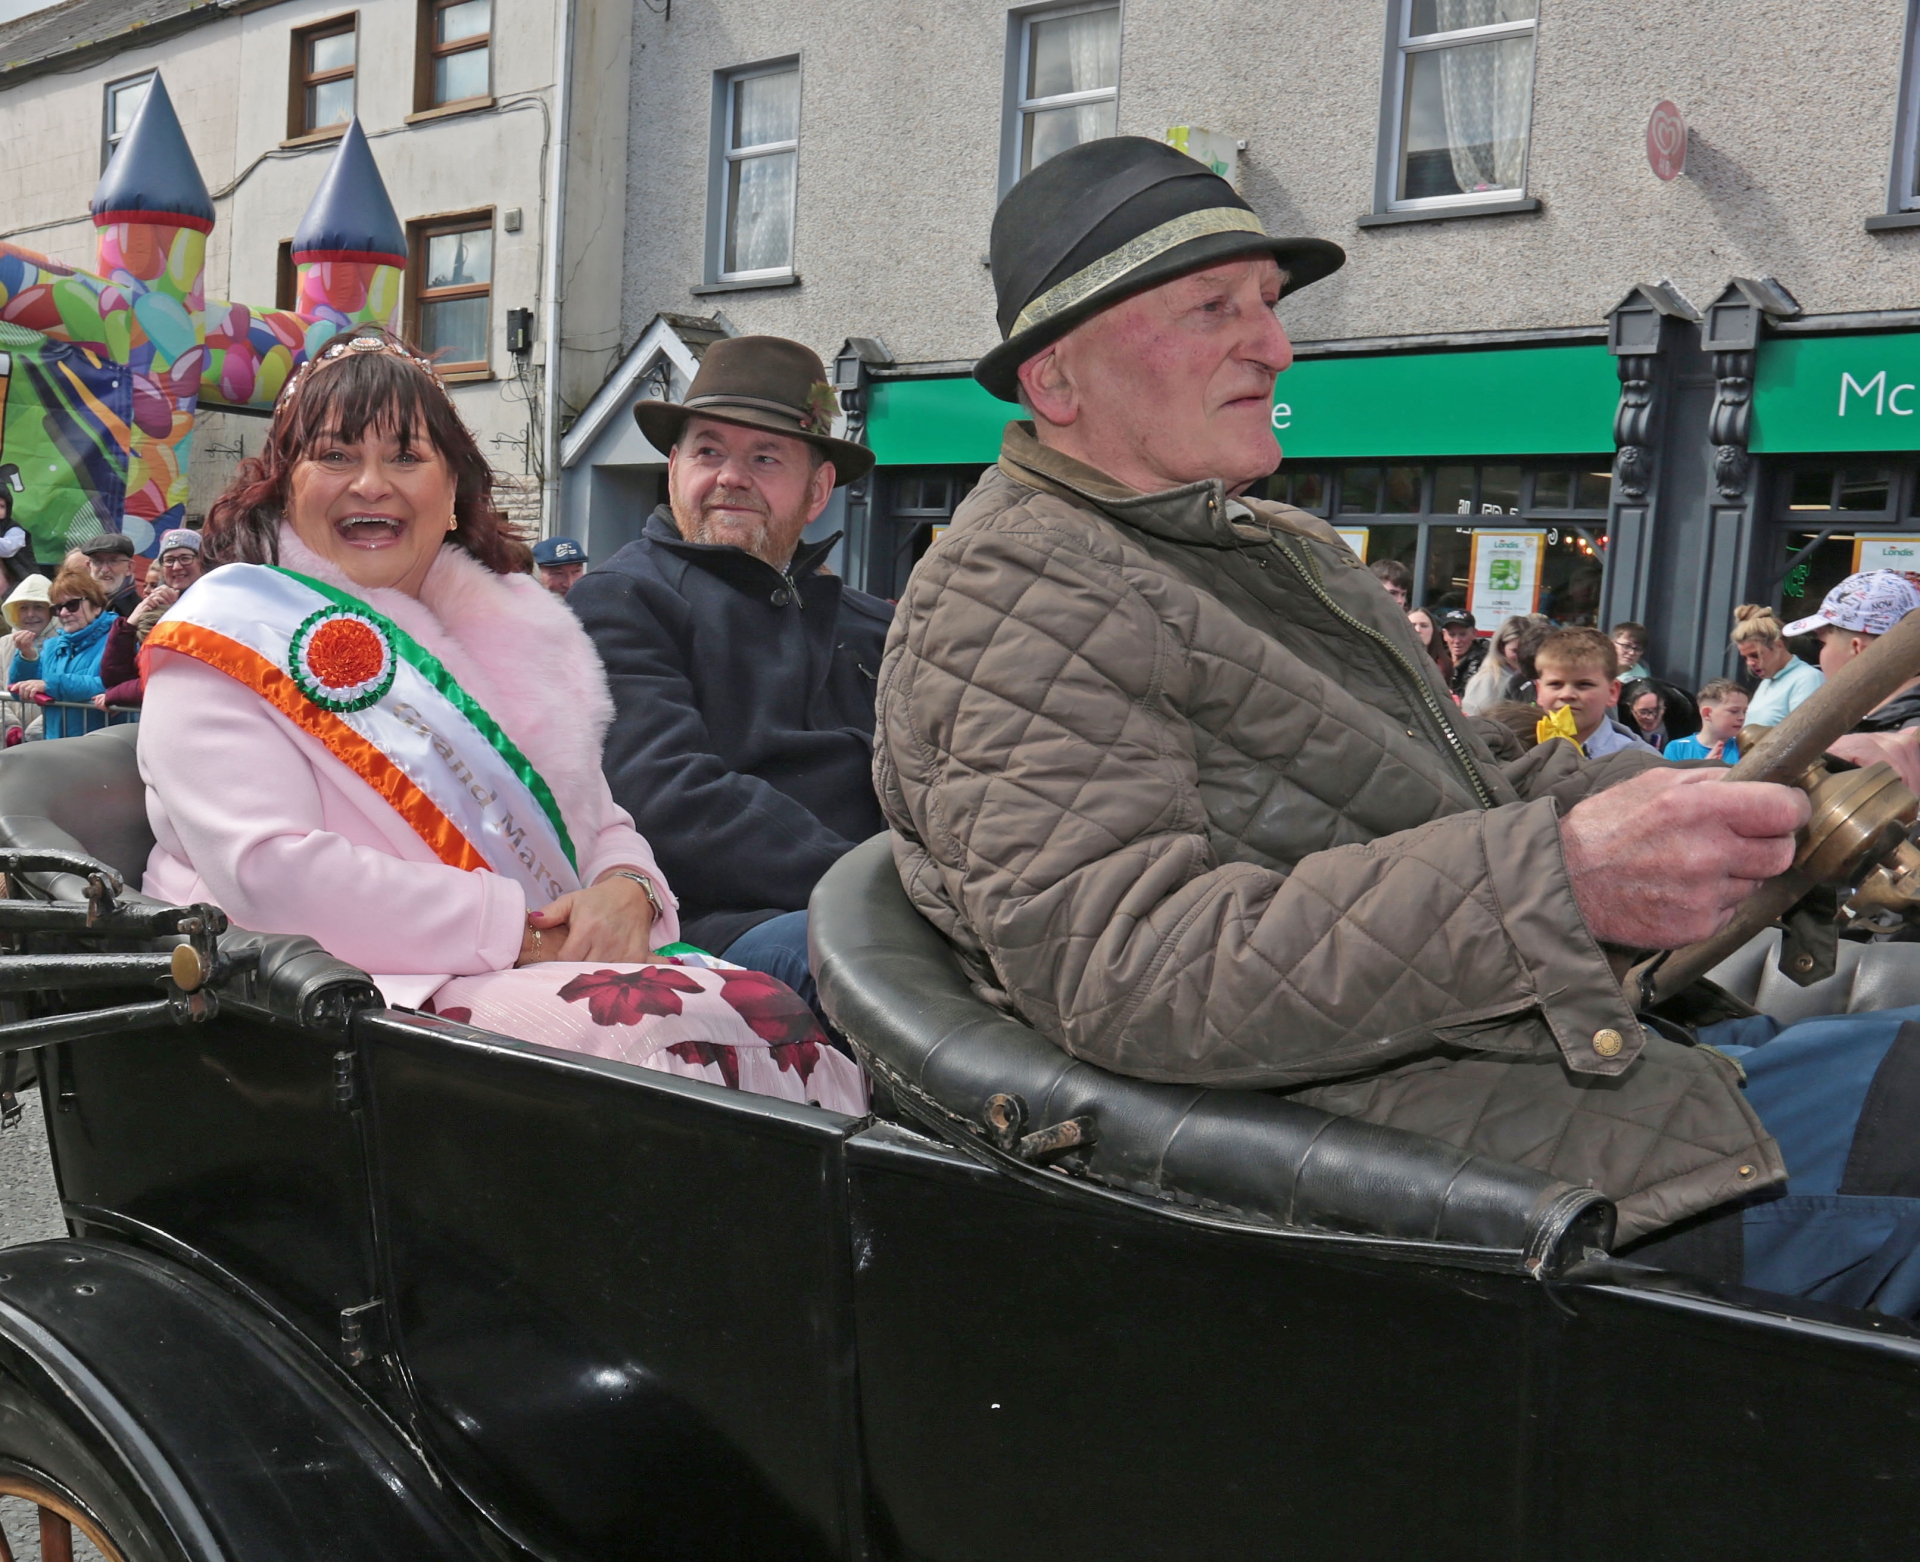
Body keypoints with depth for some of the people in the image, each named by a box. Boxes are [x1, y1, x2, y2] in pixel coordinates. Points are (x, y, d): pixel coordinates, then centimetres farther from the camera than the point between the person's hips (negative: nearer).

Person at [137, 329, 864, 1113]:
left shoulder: (509, 628, 22)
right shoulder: (230, 634, 2)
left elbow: (604, 824, 22)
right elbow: (267, 876, -13)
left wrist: (626, 892, -4)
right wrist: (517, 930, -15)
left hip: (554, 969, 6)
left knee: (768, 1012, -26)